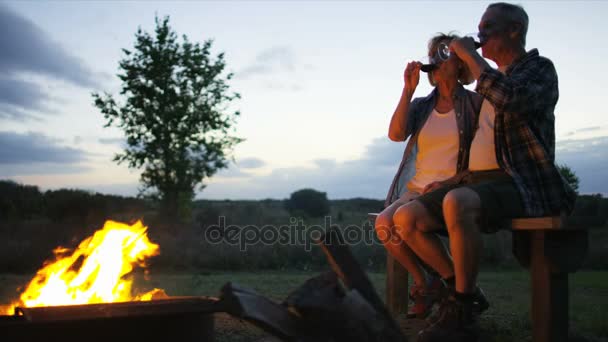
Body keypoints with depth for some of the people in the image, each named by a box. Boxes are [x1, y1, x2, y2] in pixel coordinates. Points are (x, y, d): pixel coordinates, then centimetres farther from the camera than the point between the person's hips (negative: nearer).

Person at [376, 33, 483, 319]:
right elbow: (395, 134, -7)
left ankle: (445, 279, -6)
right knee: (384, 224, -26)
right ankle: (423, 284, -3)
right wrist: (408, 89, -9)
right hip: (416, 190, 4)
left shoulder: (474, 103, 2)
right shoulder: (420, 106, 12)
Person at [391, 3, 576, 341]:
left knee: (457, 202, -39)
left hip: (519, 184, -8)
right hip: (476, 181, 8)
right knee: (406, 218, -11)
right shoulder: (490, 80, 24)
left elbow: (511, 100, -24)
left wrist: (470, 55, -13)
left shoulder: (540, 68, 1)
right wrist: (455, 178, 14)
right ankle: (463, 291, 1)